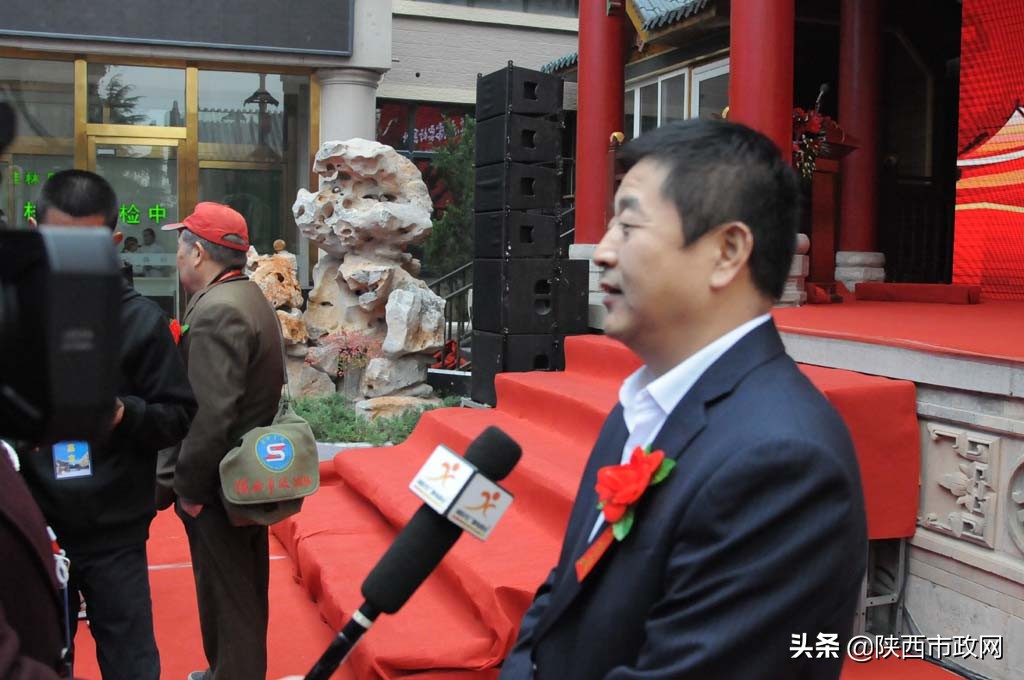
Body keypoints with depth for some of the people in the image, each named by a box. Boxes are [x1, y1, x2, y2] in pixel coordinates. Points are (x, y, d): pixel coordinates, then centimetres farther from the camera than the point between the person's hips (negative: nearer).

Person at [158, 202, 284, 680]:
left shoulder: (216, 312, -22)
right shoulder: (249, 297, 9)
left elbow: (209, 417, -29)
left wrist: (188, 487, -18)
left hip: (219, 484, -10)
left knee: (226, 598, 4)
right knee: (245, 589, 23)